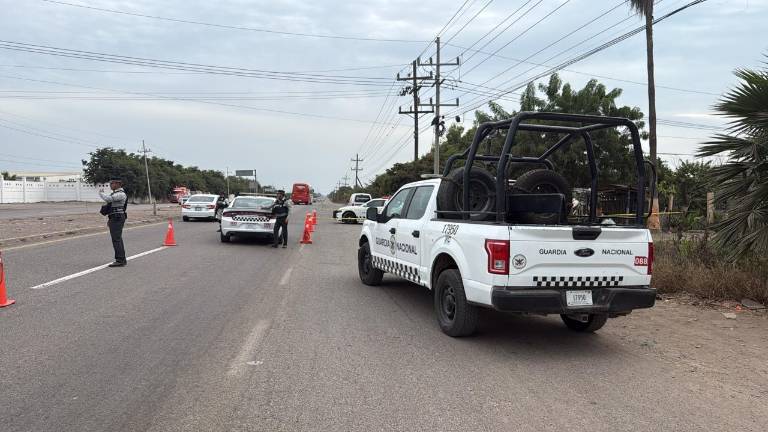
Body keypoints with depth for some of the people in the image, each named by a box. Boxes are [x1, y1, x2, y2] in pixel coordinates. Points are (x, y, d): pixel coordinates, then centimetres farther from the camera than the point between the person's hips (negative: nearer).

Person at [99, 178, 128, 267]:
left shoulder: (121, 194, -15)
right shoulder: (115, 193, 19)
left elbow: (108, 199, -26)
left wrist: (101, 193, -7)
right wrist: (110, 219, 23)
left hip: (117, 219, -11)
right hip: (115, 219, 11)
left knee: (116, 240, -11)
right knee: (118, 239, 12)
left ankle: (119, 261, -11)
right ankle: (122, 260, 17)